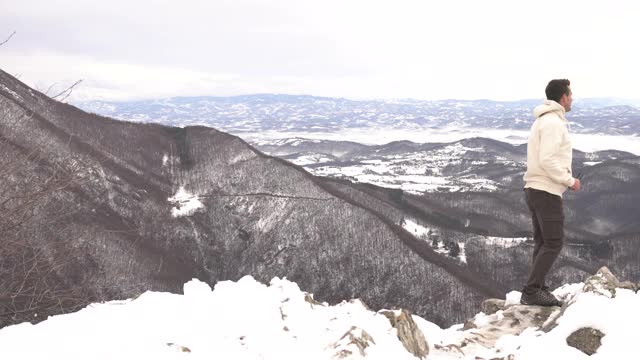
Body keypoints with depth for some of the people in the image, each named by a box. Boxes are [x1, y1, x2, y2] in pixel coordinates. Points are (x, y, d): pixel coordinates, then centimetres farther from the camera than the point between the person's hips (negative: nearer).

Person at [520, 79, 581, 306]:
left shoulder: (542, 121, 16)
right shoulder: (553, 122, -15)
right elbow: (547, 161, -23)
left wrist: (566, 178, 14)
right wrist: (570, 180, -13)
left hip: (534, 189, 10)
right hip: (547, 192, -10)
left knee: (542, 243, 12)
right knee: (553, 243, -6)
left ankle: (537, 290, 13)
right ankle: (531, 292, -7)